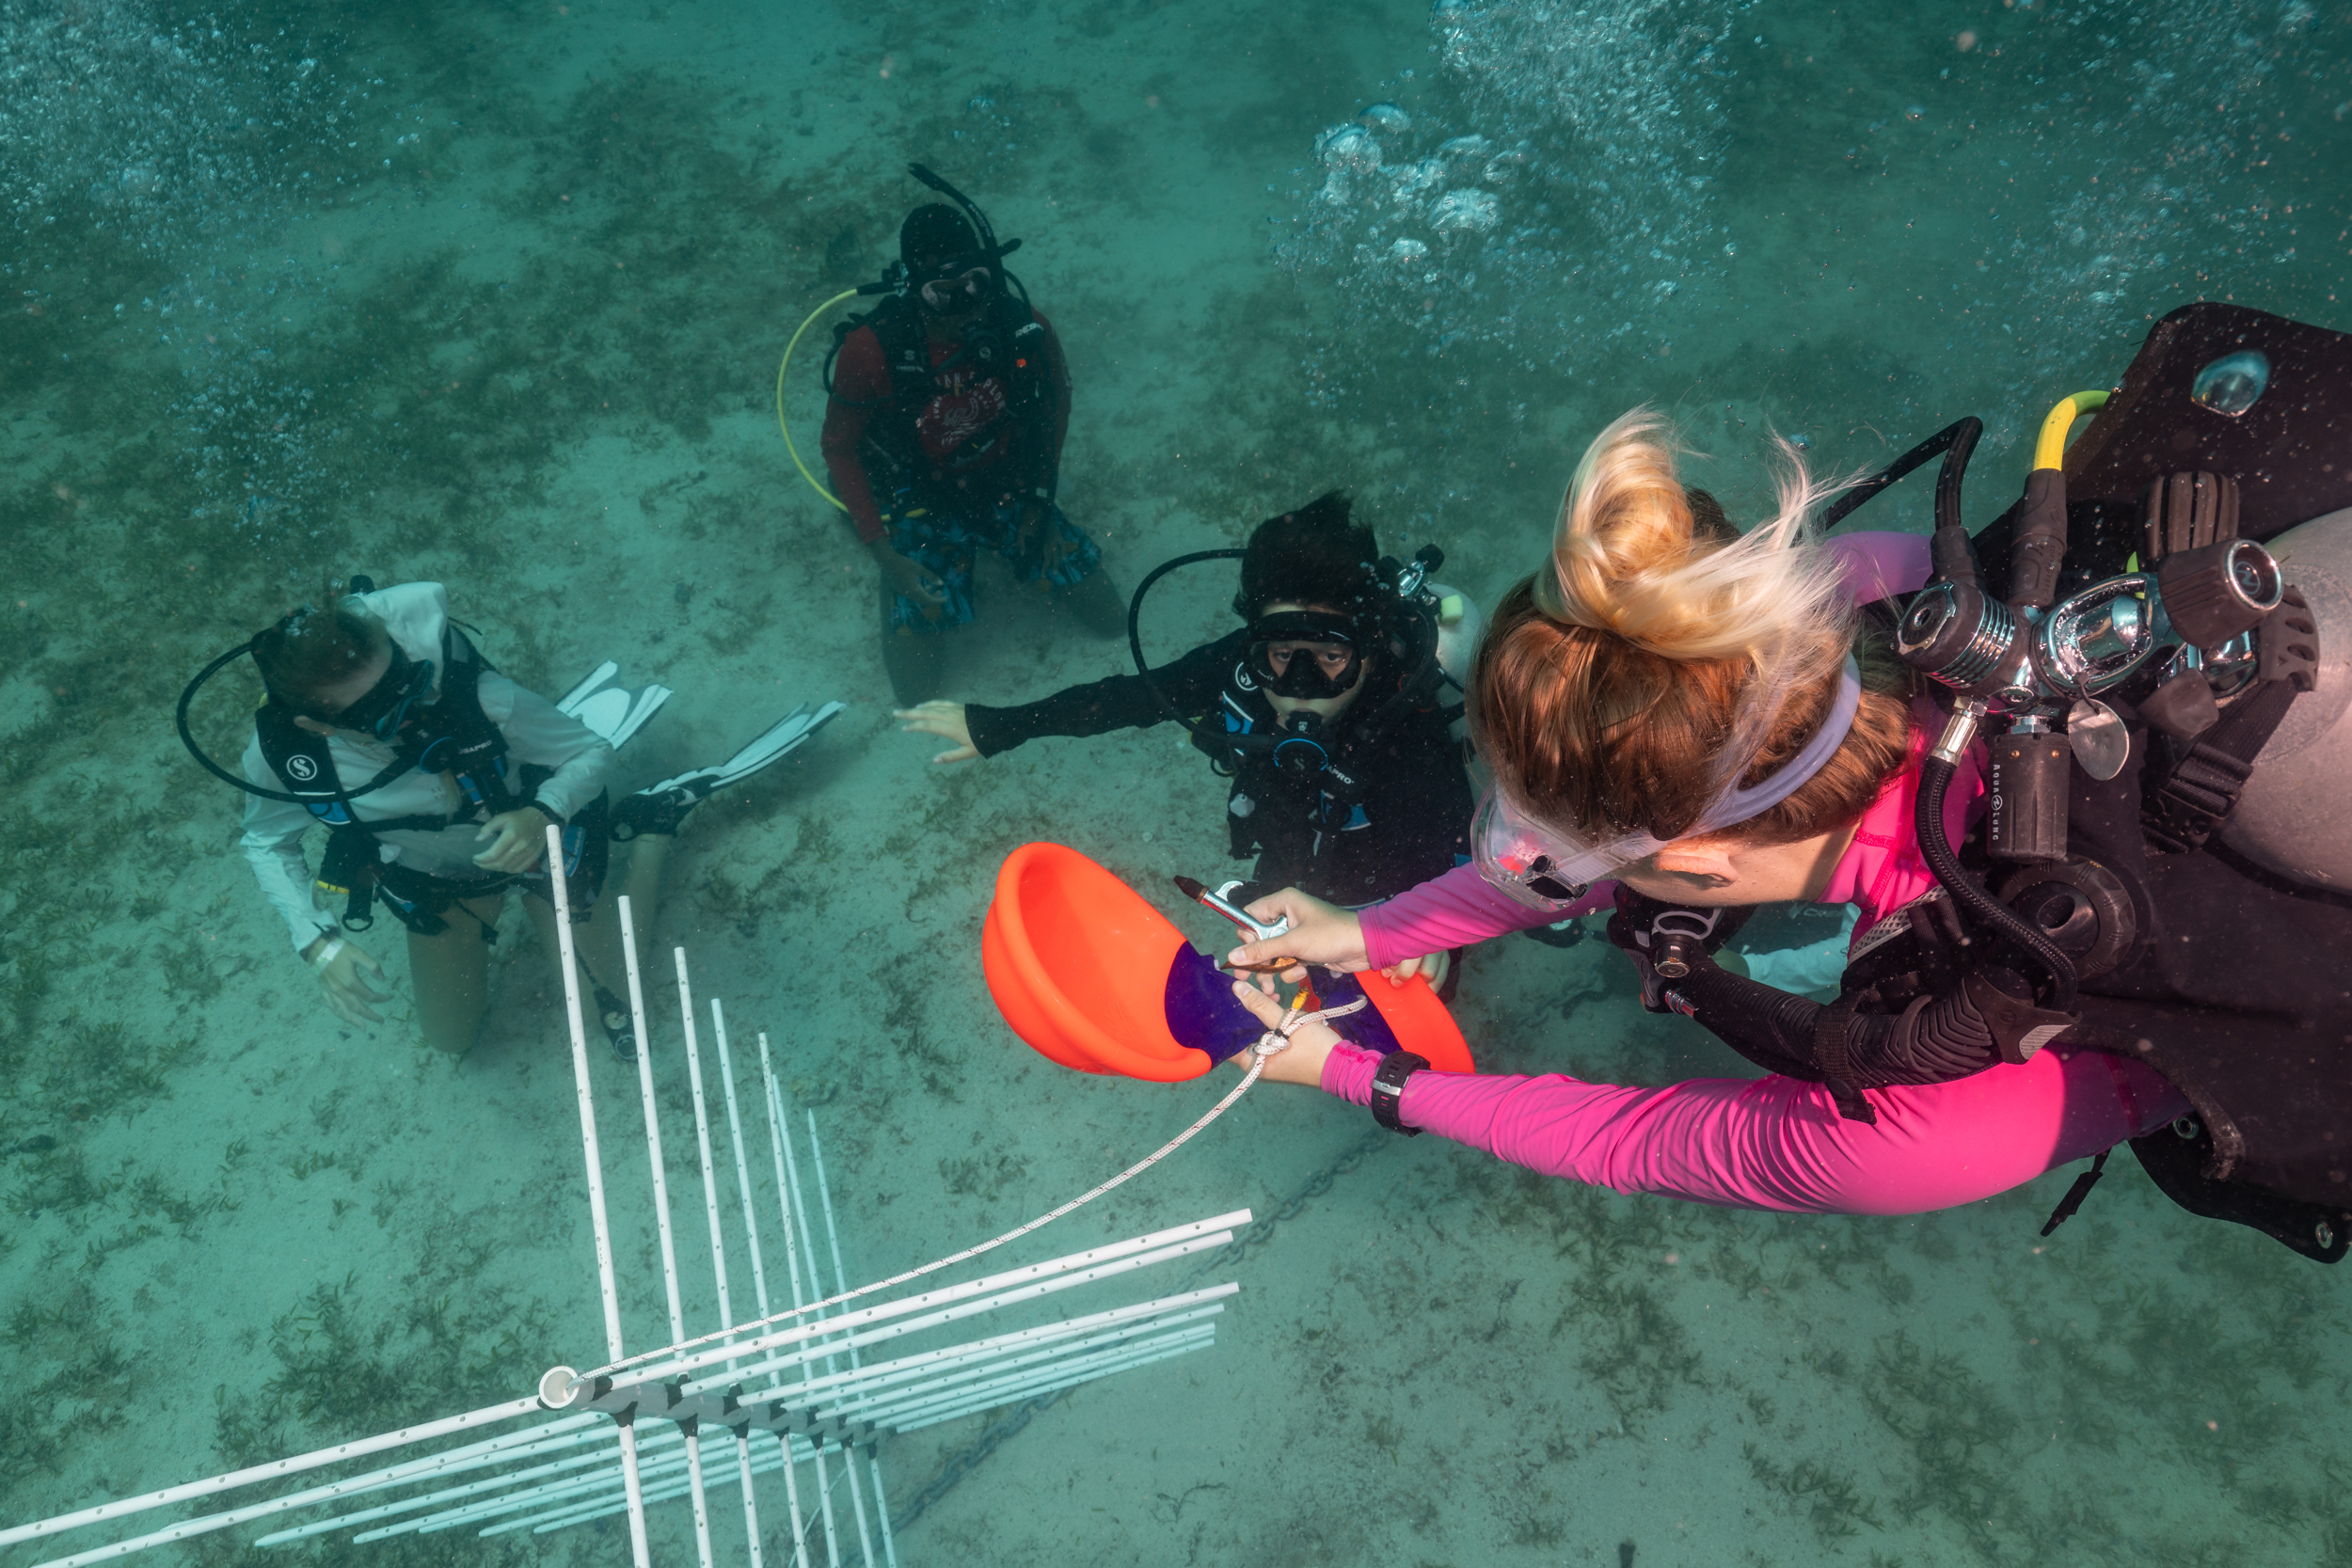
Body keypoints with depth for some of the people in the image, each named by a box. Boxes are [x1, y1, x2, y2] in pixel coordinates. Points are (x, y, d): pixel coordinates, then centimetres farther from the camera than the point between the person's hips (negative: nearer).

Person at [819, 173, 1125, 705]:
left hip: (1008, 491, 3)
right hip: (923, 508, -2)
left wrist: (1040, 501, 0)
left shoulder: (1024, 330, -22)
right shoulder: (870, 351, -29)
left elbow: (1056, 400, 2)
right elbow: (839, 448, -13)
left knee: (1112, 620, 7)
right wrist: (883, 555, -16)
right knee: (917, 691, -3)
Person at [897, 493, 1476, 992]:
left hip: (1385, 896, -5)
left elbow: (1455, 867, -51)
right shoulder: (1240, 666, -32)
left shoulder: (1408, 735, -45)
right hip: (1288, 862, 5)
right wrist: (995, 727, -10)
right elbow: (1130, 697, -18)